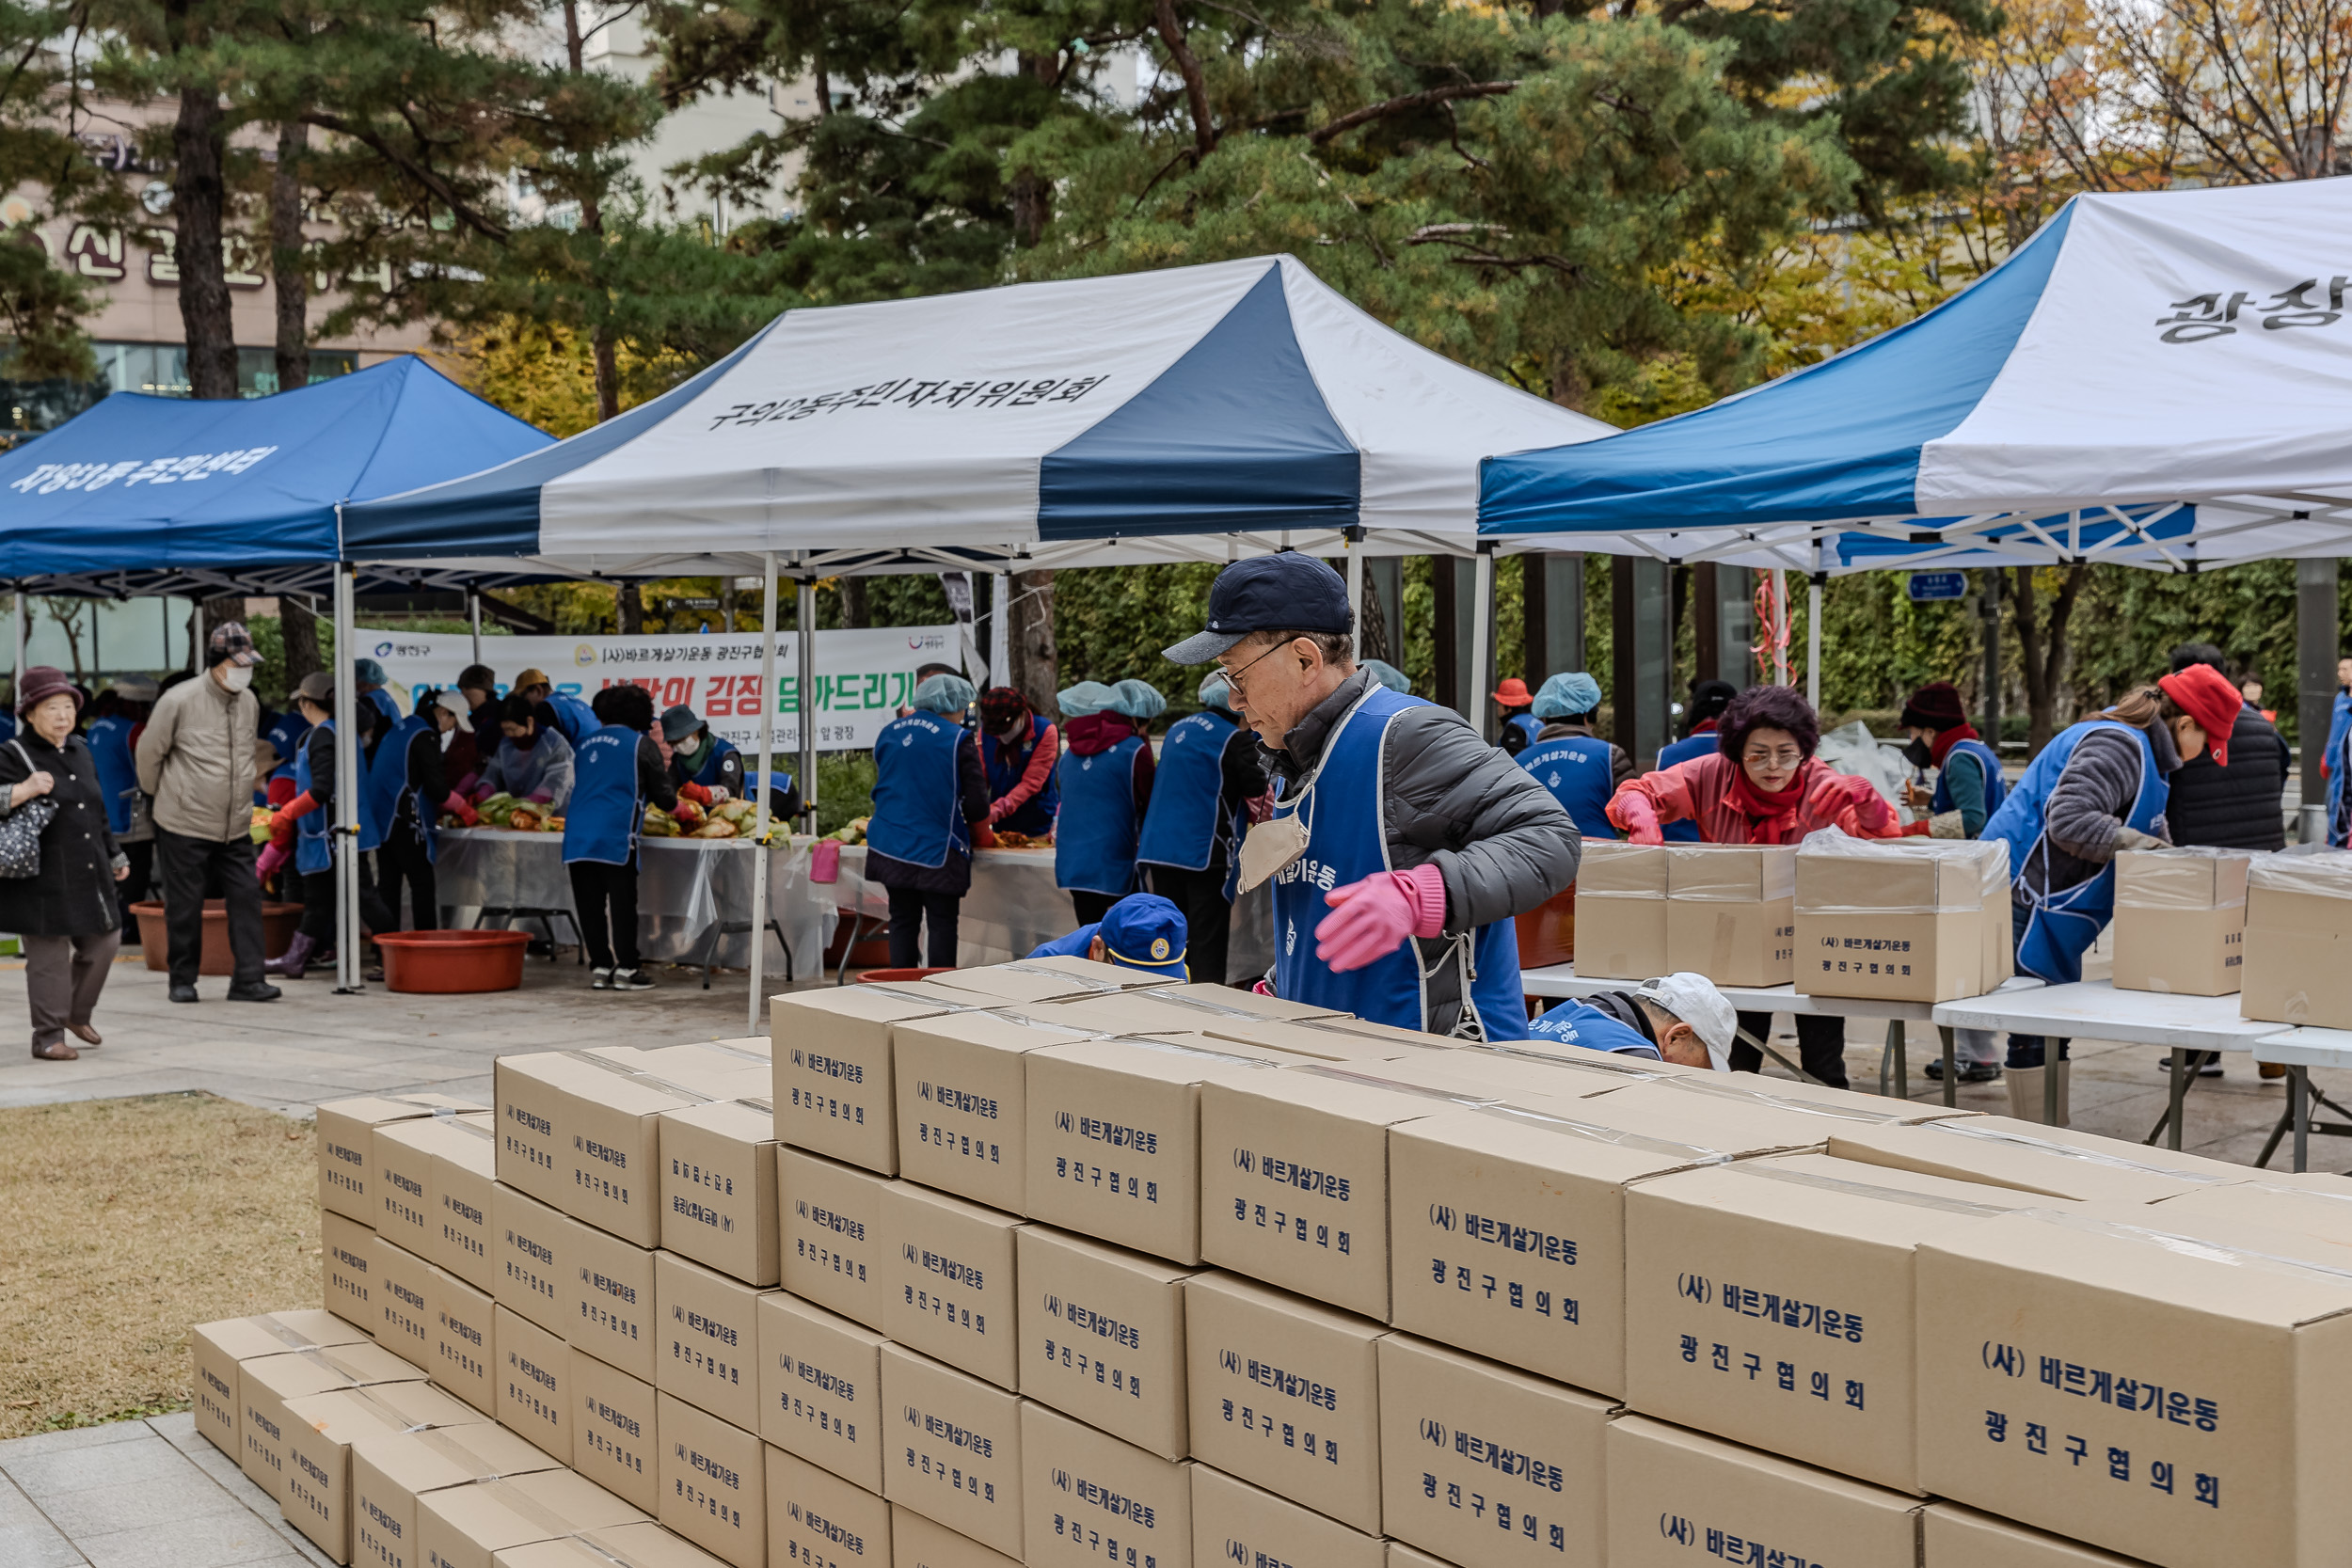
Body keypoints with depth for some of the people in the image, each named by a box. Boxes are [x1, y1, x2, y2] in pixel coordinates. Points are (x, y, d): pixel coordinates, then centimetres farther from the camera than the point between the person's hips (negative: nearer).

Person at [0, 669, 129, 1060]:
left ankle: (76, 1014, 31)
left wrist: (114, 856, 27)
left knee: (104, 941, 11)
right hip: (43, 879, -7)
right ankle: (48, 1037, 6)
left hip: (89, 874, 7)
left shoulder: (81, 751, 15)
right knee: (49, 956, -3)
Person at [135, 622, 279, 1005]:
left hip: (235, 827, 5)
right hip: (185, 827, -5)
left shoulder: (250, 702, 5)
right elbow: (149, 751, -2)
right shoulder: (180, 701, -12)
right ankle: (183, 980, 17)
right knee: (184, 905, 3)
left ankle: (248, 979, 0)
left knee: (247, 897, -3)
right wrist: (160, 795, 8)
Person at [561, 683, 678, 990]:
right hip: (615, 836, -5)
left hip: (577, 835, 5)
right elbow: (665, 797, 5)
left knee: (590, 904, 7)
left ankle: (599, 968, 11)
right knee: (622, 902, 0)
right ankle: (625, 969, 2)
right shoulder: (641, 744, 3)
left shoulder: (587, 743, 19)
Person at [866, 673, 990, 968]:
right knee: (942, 922, 3)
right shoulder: (959, 740, -10)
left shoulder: (888, 733, 8)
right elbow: (977, 805, -10)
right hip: (936, 847, -5)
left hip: (890, 848, 5)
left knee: (902, 919, 10)